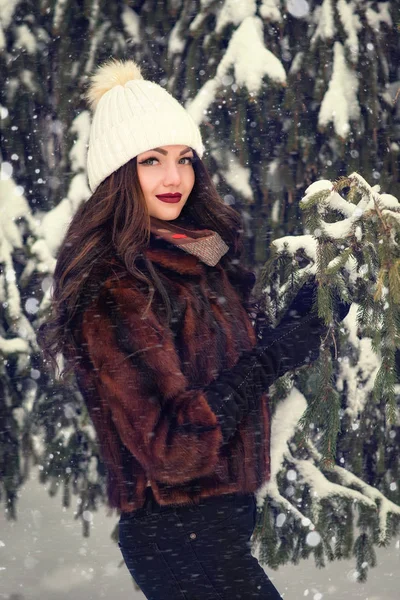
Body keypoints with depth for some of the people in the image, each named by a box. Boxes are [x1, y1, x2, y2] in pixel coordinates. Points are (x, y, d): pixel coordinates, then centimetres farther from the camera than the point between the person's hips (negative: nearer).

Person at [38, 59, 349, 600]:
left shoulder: (202, 259, 9)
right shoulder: (115, 291, -18)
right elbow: (170, 448, -23)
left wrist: (300, 317, 6)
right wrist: (269, 358, -20)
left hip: (226, 513, 9)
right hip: (179, 533, -9)